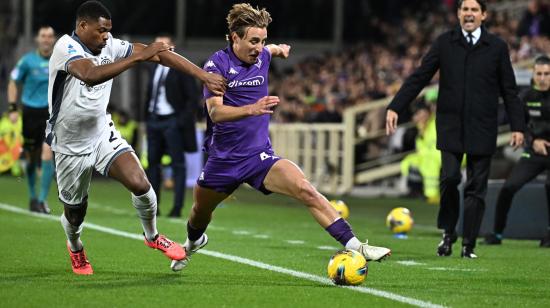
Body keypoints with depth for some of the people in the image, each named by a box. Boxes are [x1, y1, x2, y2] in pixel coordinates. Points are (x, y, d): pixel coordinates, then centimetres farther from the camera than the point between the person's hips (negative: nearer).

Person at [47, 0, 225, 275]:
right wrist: (139, 56, -45)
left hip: (103, 135, 4)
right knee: (75, 213, 10)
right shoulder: (66, 47, -23)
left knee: (140, 184, -16)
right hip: (70, 147, -4)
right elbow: (91, 75, -44)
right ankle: (75, 249, 46)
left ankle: (152, 236, 13)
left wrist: (203, 75, -17)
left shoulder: (110, 46, -8)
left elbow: (161, 54, -9)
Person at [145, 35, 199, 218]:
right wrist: (147, 117, 11)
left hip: (172, 122, -7)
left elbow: (192, 97, -9)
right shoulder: (155, 69, 14)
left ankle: (177, 208, -2)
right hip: (154, 120, 7)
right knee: (152, 162, 9)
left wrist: (183, 120, -16)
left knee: (178, 164, -3)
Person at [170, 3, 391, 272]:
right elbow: (215, 112, -27)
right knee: (200, 214, 20)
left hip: (259, 156, 2)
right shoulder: (217, 64, -13)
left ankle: (353, 245, -31)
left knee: (305, 190, -23)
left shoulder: (261, 57, 2)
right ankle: (193, 241, 57)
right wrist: (251, 109, -40)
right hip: (222, 159, -2)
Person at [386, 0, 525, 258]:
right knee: (450, 178, -13)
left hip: (482, 129, 0)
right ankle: (448, 232, 8)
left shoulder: (497, 47, 5)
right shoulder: (444, 43, 5)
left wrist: (517, 126, 1)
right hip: (450, 126, 0)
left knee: (476, 187, 0)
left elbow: (509, 89, 7)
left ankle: (468, 245, 6)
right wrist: (395, 107, -4)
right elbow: (418, 78, 4)